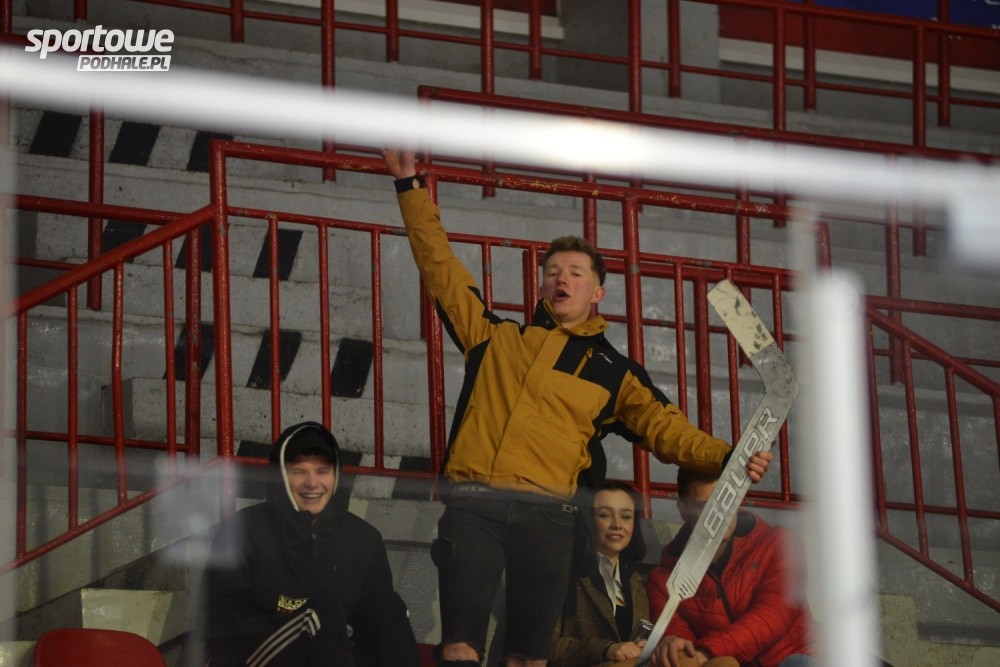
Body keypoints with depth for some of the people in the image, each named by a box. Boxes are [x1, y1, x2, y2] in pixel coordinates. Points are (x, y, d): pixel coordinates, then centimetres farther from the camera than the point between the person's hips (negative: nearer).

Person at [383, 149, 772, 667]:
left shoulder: (613, 372, 19)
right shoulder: (496, 338, 19)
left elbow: (666, 429, 11)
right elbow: (440, 266, 20)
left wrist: (726, 458, -6)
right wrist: (410, 185, 18)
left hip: (547, 514, 1)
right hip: (472, 505, -1)